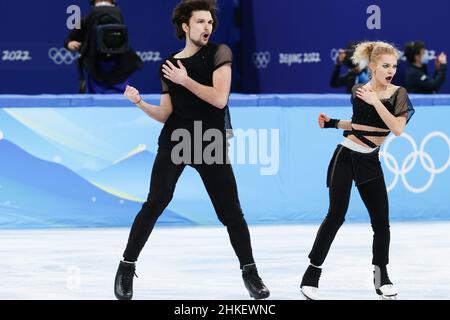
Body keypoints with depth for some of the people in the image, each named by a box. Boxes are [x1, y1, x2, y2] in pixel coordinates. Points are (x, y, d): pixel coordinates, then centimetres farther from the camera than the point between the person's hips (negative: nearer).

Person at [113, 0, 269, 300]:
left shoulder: (219, 53, -2)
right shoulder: (170, 65, 7)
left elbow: (219, 99, -14)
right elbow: (166, 114, 7)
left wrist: (185, 80, -14)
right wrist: (140, 102, -7)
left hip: (212, 145, -1)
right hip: (175, 142, 1)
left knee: (231, 210, 0)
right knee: (154, 204, -8)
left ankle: (250, 271, 15)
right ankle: (127, 267, 1)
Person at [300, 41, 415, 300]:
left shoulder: (397, 94, -3)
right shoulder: (358, 91, 1)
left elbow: (398, 128, -18)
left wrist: (375, 101, -21)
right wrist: (332, 123, 3)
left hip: (370, 162, 1)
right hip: (346, 156, -1)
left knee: (381, 221, 0)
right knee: (336, 215, -9)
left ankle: (382, 275, 17)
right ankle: (313, 272, -3)